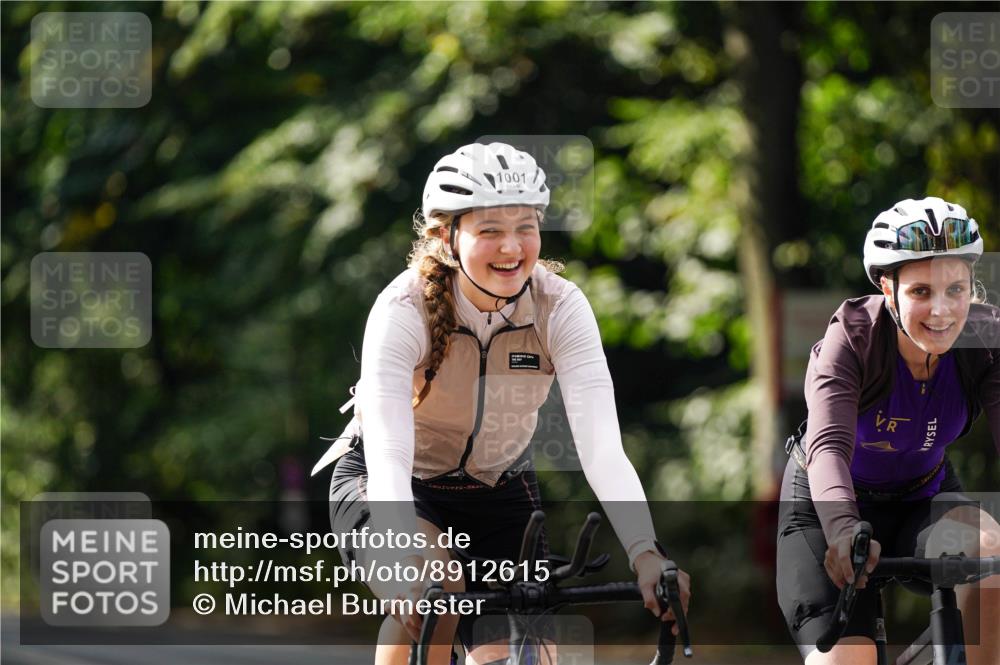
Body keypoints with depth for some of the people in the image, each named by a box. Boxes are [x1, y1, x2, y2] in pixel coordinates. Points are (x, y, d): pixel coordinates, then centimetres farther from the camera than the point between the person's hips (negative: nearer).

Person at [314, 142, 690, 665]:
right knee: (433, 583, -34)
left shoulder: (561, 307, -20)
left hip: (499, 491, 3)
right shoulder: (404, 310, -27)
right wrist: (408, 558, -56)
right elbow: (388, 455, -38)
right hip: (390, 487, -3)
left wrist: (645, 555, -45)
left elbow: (602, 447, -29)